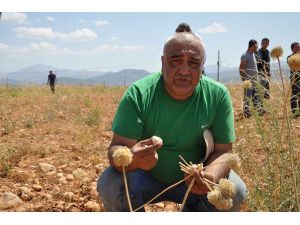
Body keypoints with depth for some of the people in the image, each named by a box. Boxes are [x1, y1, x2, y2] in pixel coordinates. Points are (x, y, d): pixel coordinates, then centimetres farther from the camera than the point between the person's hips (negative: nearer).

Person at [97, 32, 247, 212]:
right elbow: (117, 148, -22)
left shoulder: (218, 95, -14)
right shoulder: (138, 94, -20)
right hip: (145, 177, -1)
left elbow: (223, 151, -12)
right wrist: (132, 159, -47)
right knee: (109, 185, -27)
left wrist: (210, 177, -35)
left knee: (236, 192, -21)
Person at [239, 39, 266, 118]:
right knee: (247, 96, -6)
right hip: (248, 79, -9)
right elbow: (241, 68, -15)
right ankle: (247, 112, -2)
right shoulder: (245, 55, -12)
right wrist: (243, 79, -19)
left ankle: (260, 110, 16)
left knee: (256, 96, 11)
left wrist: (257, 77, 19)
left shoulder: (253, 54, 17)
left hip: (254, 78, 9)